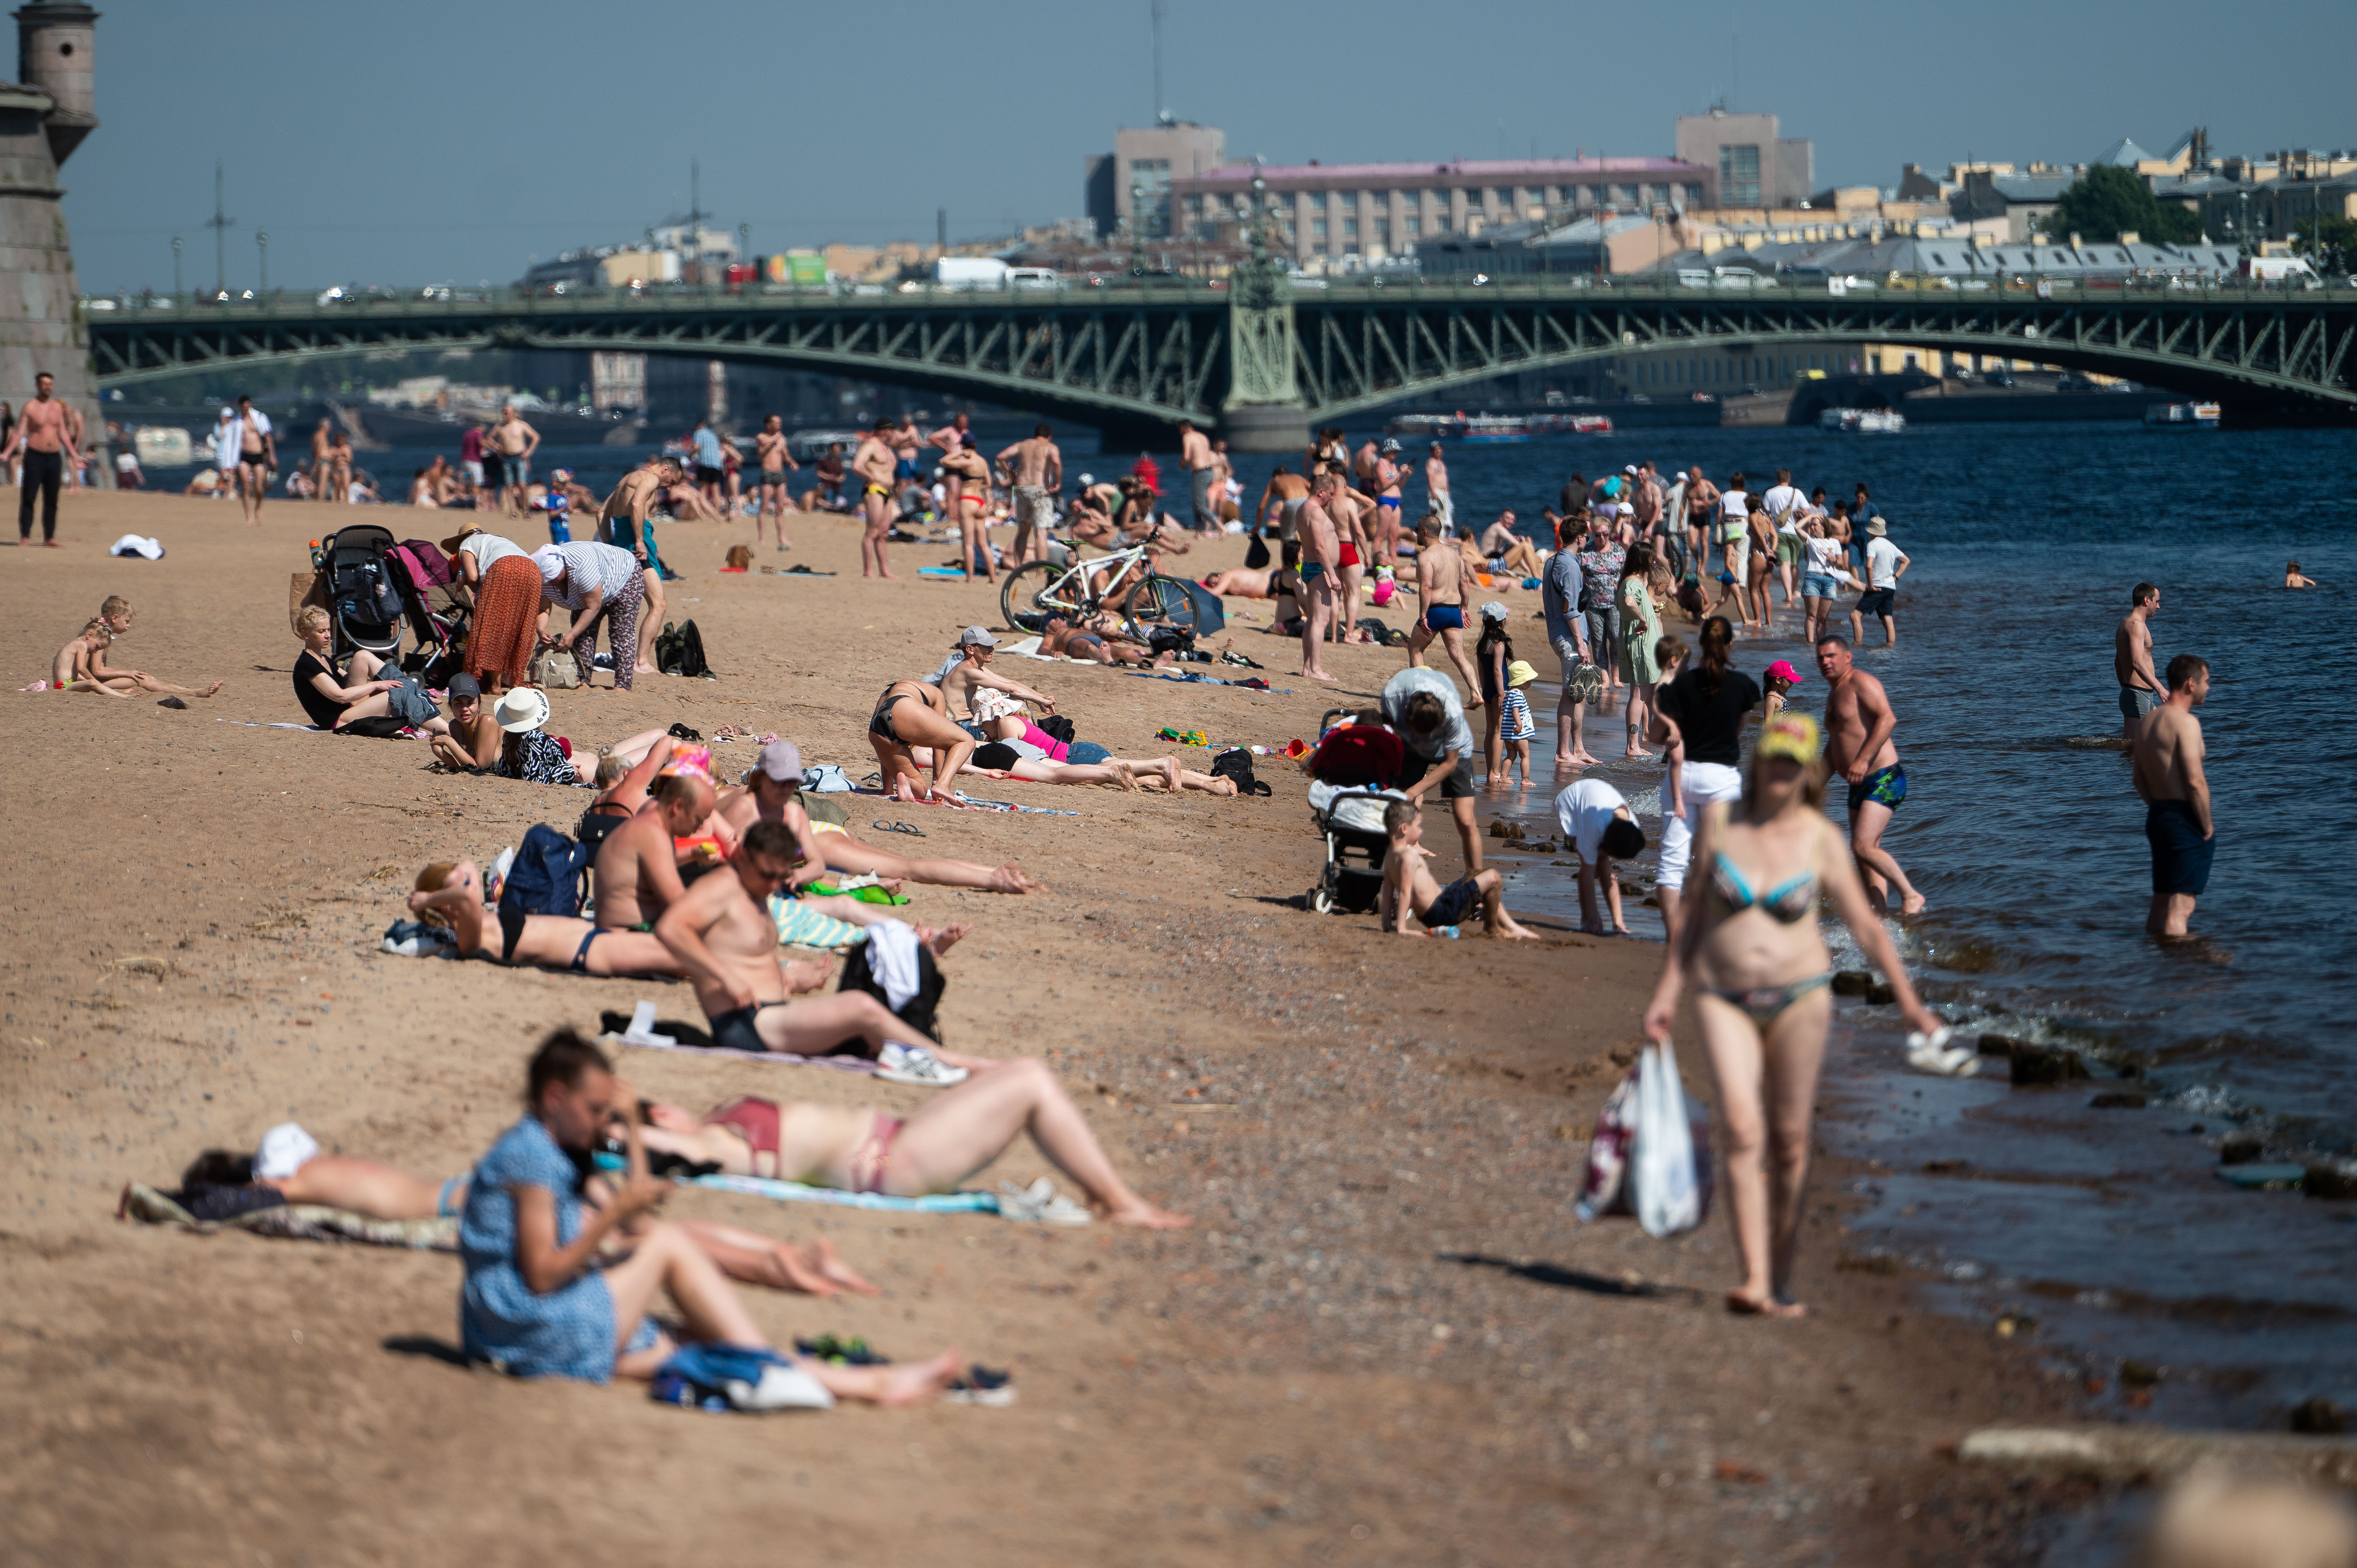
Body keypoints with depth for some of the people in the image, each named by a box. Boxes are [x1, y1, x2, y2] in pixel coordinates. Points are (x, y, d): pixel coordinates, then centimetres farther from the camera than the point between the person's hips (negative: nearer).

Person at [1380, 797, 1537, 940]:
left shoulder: (1389, 855, 9)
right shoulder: (1410, 856, -22)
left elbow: (1388, 891, 13)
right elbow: (1405, 891, -26)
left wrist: (1388, 924, 16)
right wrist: (1401, 929, -27)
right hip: (1441, 912, -11)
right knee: (1492, 878, -9)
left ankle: (1510, 926, 32)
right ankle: (1492, 926, 13)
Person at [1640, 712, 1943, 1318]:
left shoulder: (1819, 840, -2)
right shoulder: (1719, 822, 0)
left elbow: (1867, 928, 2)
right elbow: (1695, 912, 8)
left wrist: (1910, 1003, -2)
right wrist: (1666, 992, 6)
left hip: (1799, 995, 0)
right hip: (1725, 998, 0)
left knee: (1789, 1138, 2)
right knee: (1741, 1128, -17)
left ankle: (1782, 1278, 15)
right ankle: (1753, 1280, -22)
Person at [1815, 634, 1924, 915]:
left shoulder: (1861, 682, -10)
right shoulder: (1834, 694, 20)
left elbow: (1887, 718, -24)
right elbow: (1834, 743, 30)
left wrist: (1863, 760, -29)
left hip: (1882, 779, -10)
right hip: (1859, 785, 10)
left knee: (1863, 846, -19)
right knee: (1865, 855, 5)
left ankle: (1911, 896, -7)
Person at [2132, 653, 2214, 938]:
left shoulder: (2147, 720, 13)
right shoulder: (2186, 722, -16)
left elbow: (2140, 781, 19)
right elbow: (2195, 782, -22)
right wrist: (2207, 826, -12)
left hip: (2157, 817, 9)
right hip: (2185, 822, -9)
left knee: (2161, 908, 15)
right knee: (2180, 909, -9)